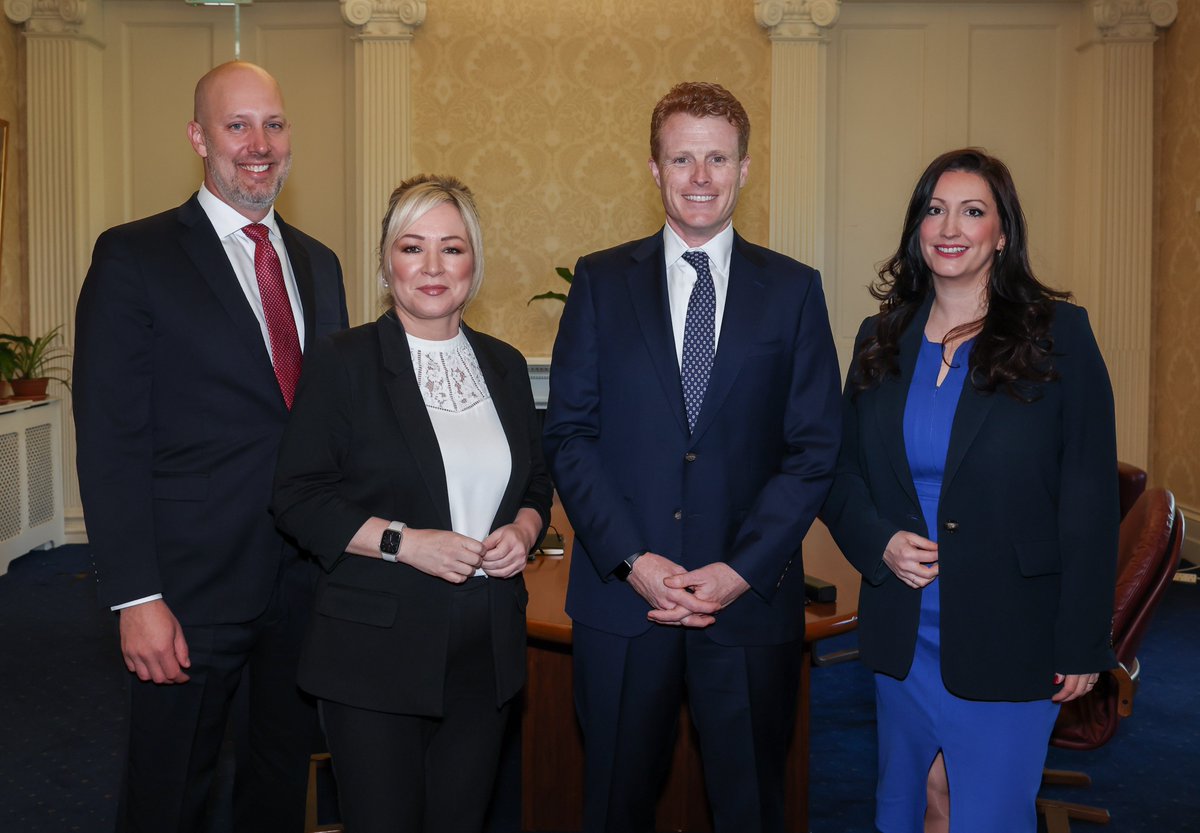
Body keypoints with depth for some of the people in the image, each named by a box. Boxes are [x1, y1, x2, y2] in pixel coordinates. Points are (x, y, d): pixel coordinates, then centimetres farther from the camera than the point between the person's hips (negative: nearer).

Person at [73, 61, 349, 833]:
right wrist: (137, 597, -15)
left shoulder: (319, 263, 11)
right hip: (195, 581, -5)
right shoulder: (134, 257, -7)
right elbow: (111, 443, -11)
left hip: (310, 575, 5)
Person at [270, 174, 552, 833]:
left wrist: (522, 530, -3)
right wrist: (402, 542, -19)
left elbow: (536, 481, 19)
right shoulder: (342, 362, -5)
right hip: (377, 651, -4)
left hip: (486, 654, 5)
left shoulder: (504, 365, 10)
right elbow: (298, 499, -8)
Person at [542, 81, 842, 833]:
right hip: (620, 597, 0)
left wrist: (742, 569, -10)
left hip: (752, 600, 0)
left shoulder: (794, 289, 4)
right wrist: (633, 560, -11)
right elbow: (570, 434, 0)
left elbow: (814, 447, 0)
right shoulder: (601, 282, 4)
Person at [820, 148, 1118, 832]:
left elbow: (1090, 498, -8)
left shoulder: (1059, 334, -7)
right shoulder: (882, 339, 5)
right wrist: (880, 543, -10)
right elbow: (844, 472, 10)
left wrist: (1082, 646, -9)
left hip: (1010, 641, -4)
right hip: (902, 637, 4)